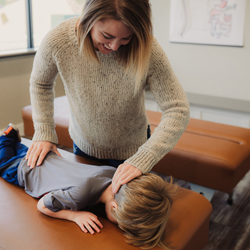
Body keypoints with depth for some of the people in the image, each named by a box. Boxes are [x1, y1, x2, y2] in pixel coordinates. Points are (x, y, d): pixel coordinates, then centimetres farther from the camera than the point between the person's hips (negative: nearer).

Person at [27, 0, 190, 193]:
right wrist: (44, 133, -11)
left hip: (131, 151, -2)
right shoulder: (57, 41, -26)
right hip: (83, 145, 2)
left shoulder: (147, 50, -32)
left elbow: (178, 111, -29)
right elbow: (40, 82, -4)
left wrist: (141, 161, -39)